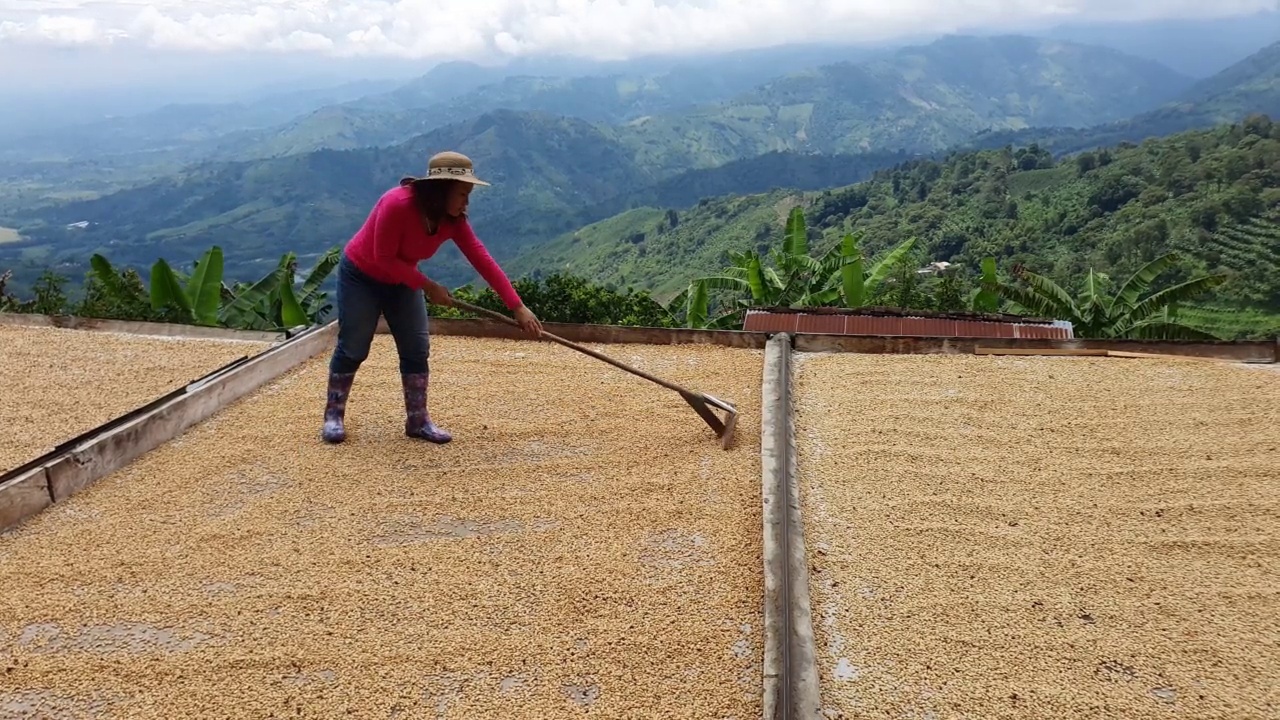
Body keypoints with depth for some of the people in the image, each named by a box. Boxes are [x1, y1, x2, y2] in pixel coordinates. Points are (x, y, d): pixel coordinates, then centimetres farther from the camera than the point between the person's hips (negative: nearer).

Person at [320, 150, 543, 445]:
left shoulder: (453, 220, -15)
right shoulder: (397, 204, -34)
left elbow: (483, 261, -19)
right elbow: (384, 258, -28)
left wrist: (518, 307, -25)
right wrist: (428, 286, -27)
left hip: (401, 281, 6)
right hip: (361, 276, -6)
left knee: (417, 349, -1)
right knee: (353, 348, 0)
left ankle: (418, 420, 8)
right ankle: (333, 416, 16)